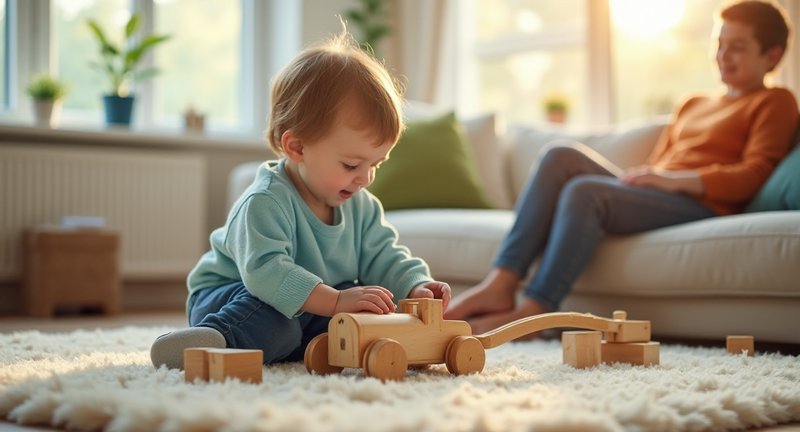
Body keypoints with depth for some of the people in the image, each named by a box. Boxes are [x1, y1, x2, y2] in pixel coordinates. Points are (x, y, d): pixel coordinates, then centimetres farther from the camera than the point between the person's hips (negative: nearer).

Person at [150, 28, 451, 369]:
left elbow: (384, 258, 6)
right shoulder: (265, 202, -27)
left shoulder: (361, 206, 1)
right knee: (274, 317, -39)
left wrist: (417, 287, -16)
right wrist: (337, 300, -48)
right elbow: (265, 272, -40)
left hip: (319, 311, 8)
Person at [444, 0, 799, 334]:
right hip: (651, 198, 7)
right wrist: (642, 175, 4)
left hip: (701, 206, -7)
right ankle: (500, 284, -28)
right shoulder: (692, 106, 33)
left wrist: (672, 178, -16)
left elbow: (754, 176, -5)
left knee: (585, 191, -30)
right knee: (561, 157, -16)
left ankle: (529, 313, -33)